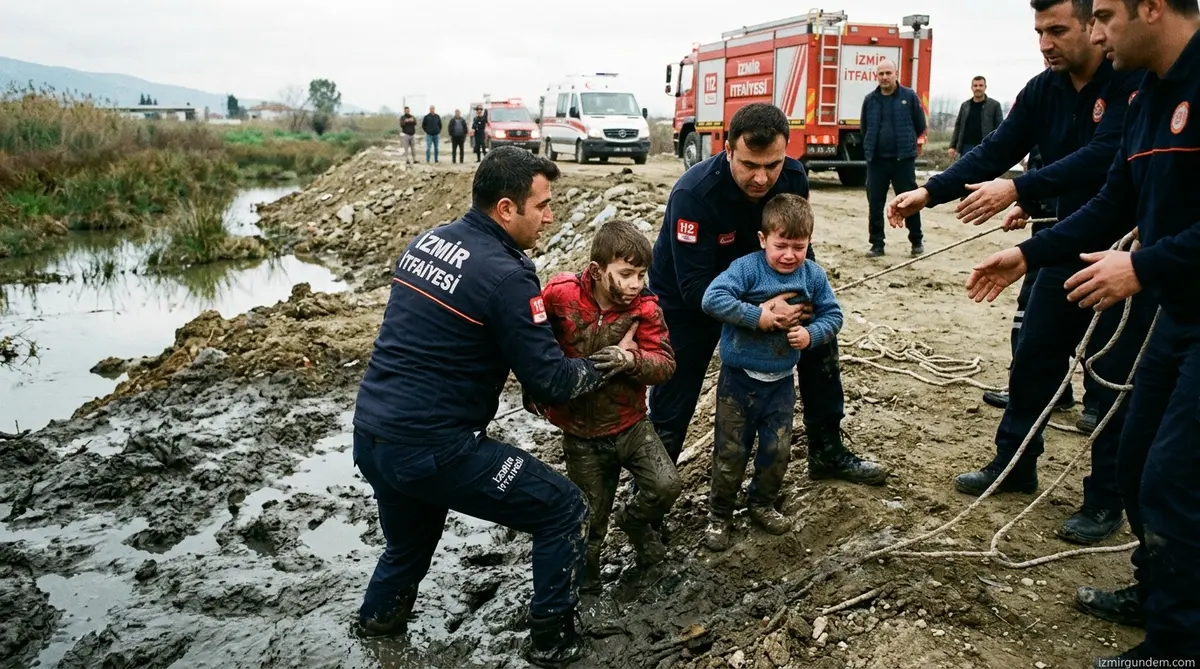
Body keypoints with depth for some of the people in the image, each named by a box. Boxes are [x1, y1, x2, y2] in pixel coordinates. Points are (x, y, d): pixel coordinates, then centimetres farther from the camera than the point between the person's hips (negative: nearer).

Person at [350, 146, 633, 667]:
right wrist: (608, 362, 6)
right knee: (564, 510, 7)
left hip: (369, 436, 8)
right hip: (431, 448, -8)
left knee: (409, 545, 33)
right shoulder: (505, 276, -16)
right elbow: (550, 384, -13)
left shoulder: (427, 241, 8)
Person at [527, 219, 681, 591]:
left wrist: (631, 359, -35)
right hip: (581, 433, -1)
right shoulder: (561, 295, -16)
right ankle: (585, 570, 41)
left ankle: (635, 521, 21)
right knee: (591, 515, 10)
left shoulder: (644, 307, -12)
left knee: (666, 485, -14)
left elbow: (665, 364, -17)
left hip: (630, 424, 1)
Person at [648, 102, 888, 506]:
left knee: (820, 333, 0)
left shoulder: (793, 177, -19)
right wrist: (755, 313, -46)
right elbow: (694, 286, -36)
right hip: (687, 300, -5)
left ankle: (827, 453, 16)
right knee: (671, 411, -4)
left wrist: (801, 299, -23)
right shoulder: (694, 194, -35)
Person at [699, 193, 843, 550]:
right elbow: (713, 298, -28)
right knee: (731, 451, 6)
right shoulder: (747, 268, -17)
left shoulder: (813, 276, -3)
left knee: (777, 449, 12)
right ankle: (719, 515, 22)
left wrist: (811, 334, -16)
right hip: (738, 378, -4)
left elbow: (832, 315, 3)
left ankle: (762, 503, 36)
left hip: (781, 382, 4)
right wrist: (756, 316, -30)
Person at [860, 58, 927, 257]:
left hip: (903, 159, -2)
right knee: (875, 203, 3)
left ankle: (917, 241, 19)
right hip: (876, 160, 3)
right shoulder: (870, 99, 6)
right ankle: (877, 244, 13)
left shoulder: (909, 96, -1)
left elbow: (920, 125, 7)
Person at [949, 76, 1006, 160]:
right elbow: (958, 126, 14)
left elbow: (999, 128, -2)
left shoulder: (994, 105, 2)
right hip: (967, 148, 3)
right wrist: (952, 146, 6)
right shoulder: (964, 106, 12)